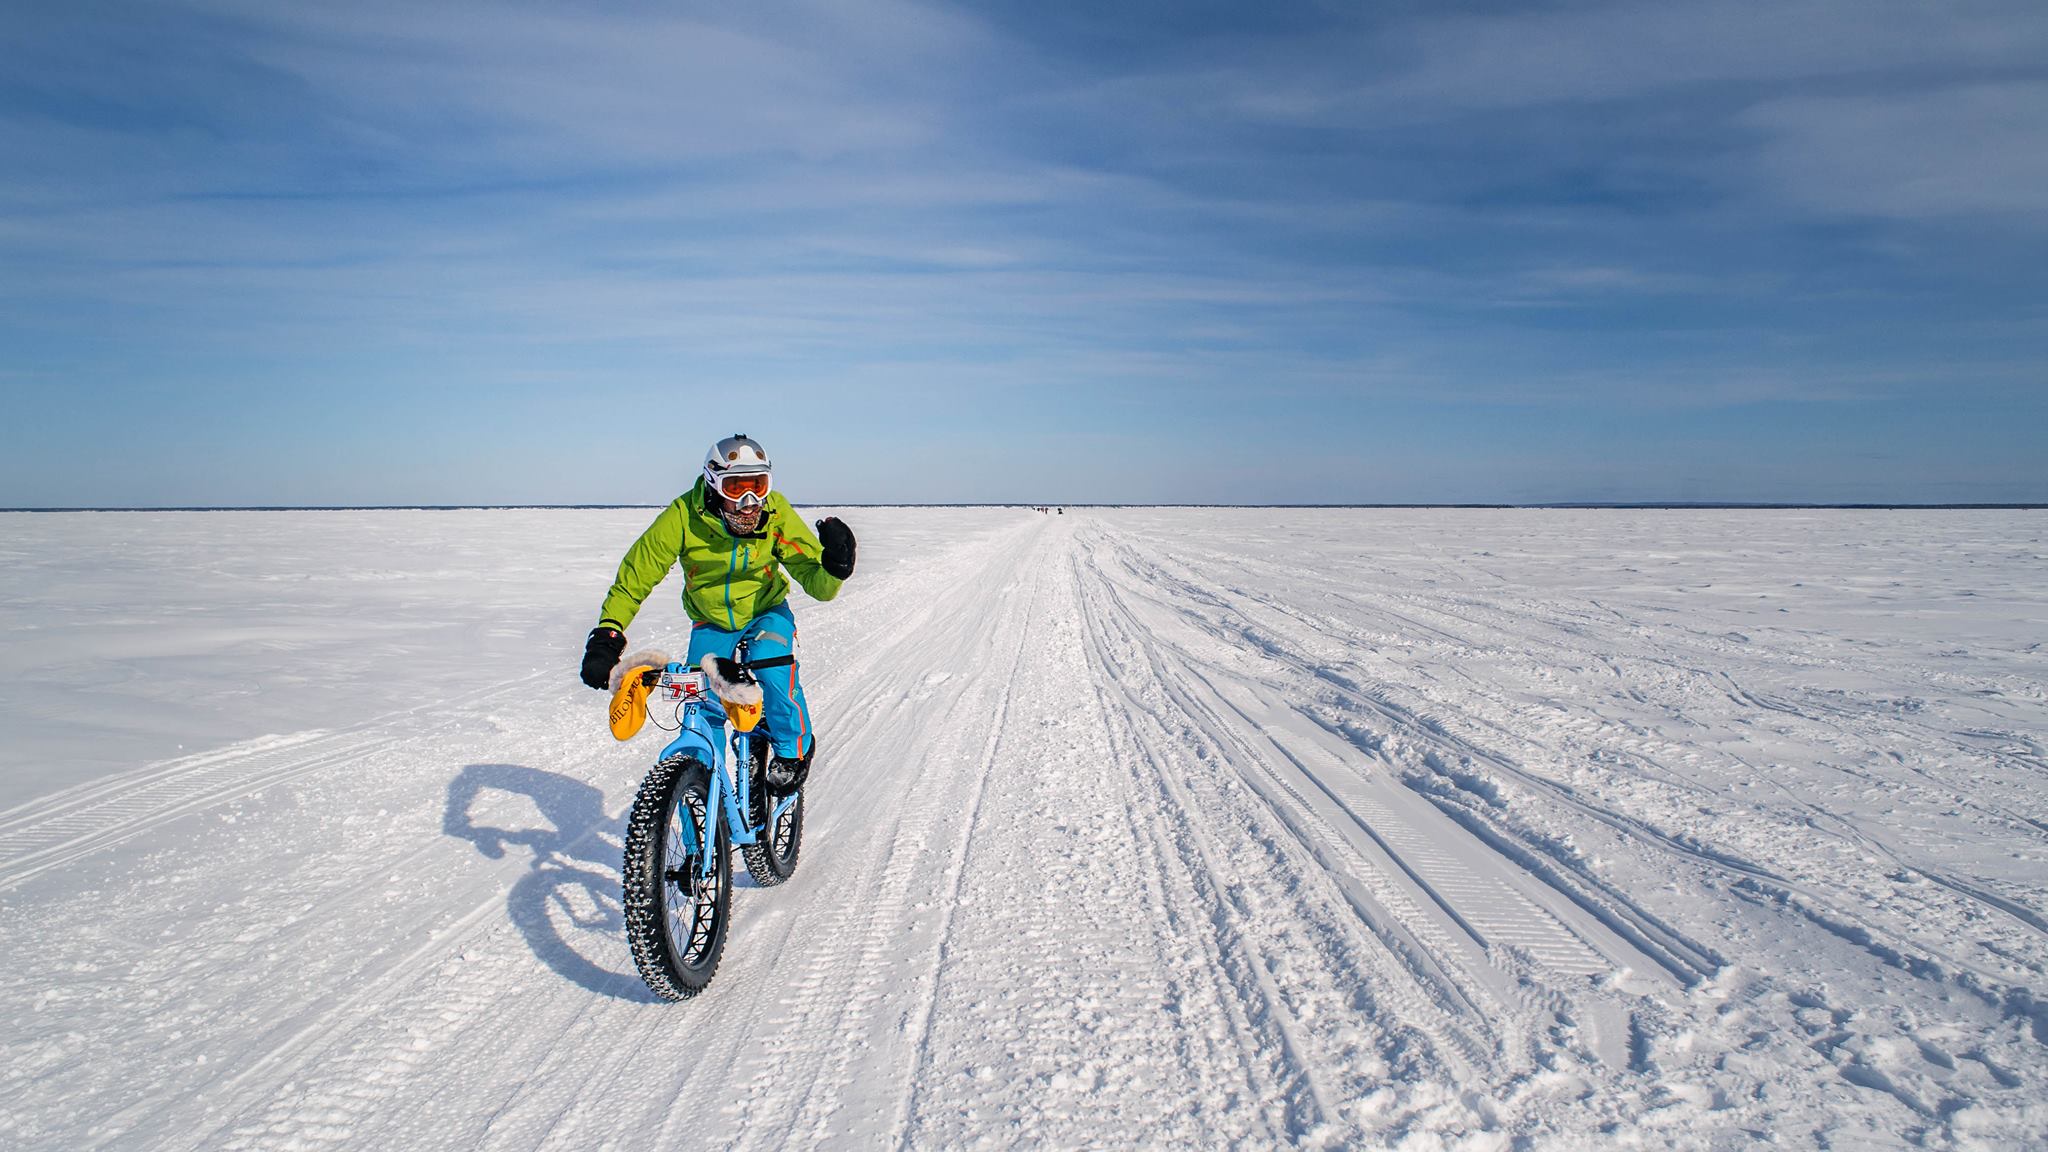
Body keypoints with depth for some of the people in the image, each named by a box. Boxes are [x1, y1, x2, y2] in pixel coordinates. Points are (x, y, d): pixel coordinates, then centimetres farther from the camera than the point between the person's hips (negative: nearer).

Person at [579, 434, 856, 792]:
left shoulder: (777, 514, -23)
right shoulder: (684, 516, -26)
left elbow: (817, 584, -21)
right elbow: (635, 575, -19)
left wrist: (833, 569, -45)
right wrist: (607, 635, -28)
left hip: (766, 614, -1)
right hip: (711, 624, 1)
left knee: (773, 668, -30)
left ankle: (794, 749, -3)